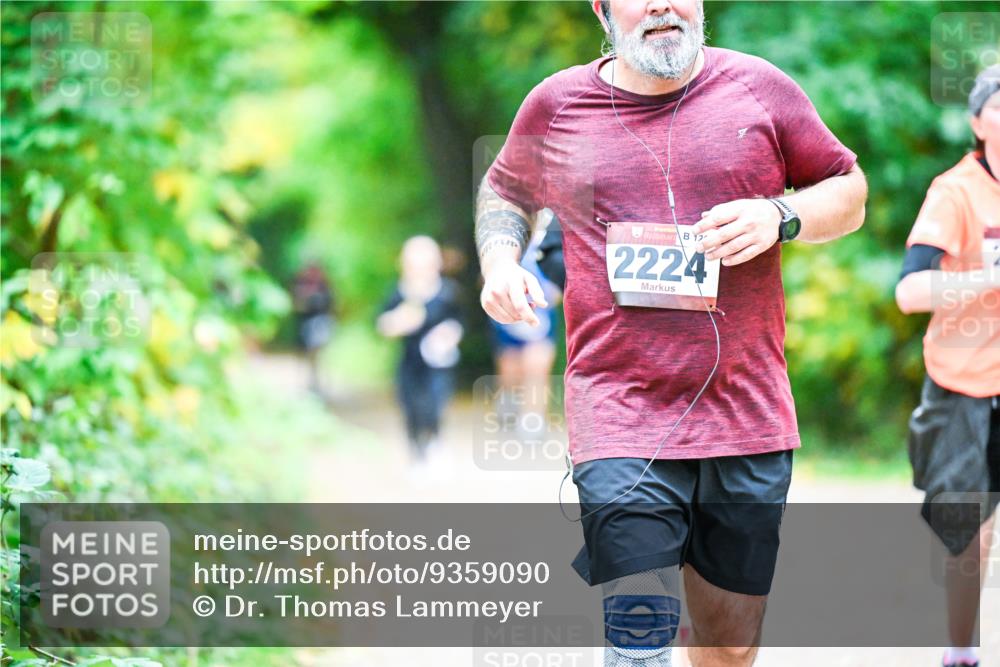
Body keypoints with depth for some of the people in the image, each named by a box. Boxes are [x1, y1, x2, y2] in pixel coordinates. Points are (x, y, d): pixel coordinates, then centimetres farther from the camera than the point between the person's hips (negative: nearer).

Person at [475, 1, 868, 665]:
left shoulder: (760, 87, 6)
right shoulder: (557, 105, 6)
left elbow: (849, 194, 13)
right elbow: (506, 190, 25)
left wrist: (779, 216, -8)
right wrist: (499, 261, 4)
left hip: (747, 408, 2)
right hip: (622, 413, -2)